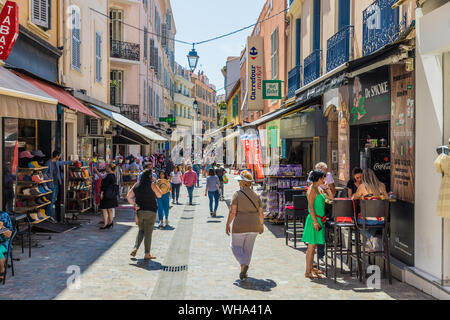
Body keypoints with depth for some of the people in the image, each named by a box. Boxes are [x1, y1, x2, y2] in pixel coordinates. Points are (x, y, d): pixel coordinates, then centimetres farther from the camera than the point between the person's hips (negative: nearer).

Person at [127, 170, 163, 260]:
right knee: (148, 232, 2)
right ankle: (147, 254, 4)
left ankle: (135, 248, 3)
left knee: (141, 231, 19)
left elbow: (128, 197, 6)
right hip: (150, 211, -4)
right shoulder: (151, 184, -9)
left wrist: (134, 205, 4)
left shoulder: (136, 185, 6)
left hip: (139, 211, 4)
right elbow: (160, 195, -2)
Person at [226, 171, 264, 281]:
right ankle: (244, 272, 19)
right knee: (248, 248, 16)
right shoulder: (256, 195, 2)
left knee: (236, 246, 14)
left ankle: (243, 264, -10)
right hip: (253, 226, 4)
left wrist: (227, 225, -6)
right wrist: (261, 225, 19)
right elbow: (261, 212, 5)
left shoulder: (237, 194, -11)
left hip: (240, 226, -4)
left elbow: (232, 211, -15)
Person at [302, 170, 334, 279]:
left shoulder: (319, 189, 14)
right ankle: (308, 272, -4)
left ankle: (311, 268, 24)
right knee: (311, 246, -7)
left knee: (314, 245, 15)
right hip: (314, 219, -9)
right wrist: (315, 221, -22)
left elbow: (331, 197, 17)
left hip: (319, 219, 9)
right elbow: (310, 207, -18)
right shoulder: (312, 190, -14)